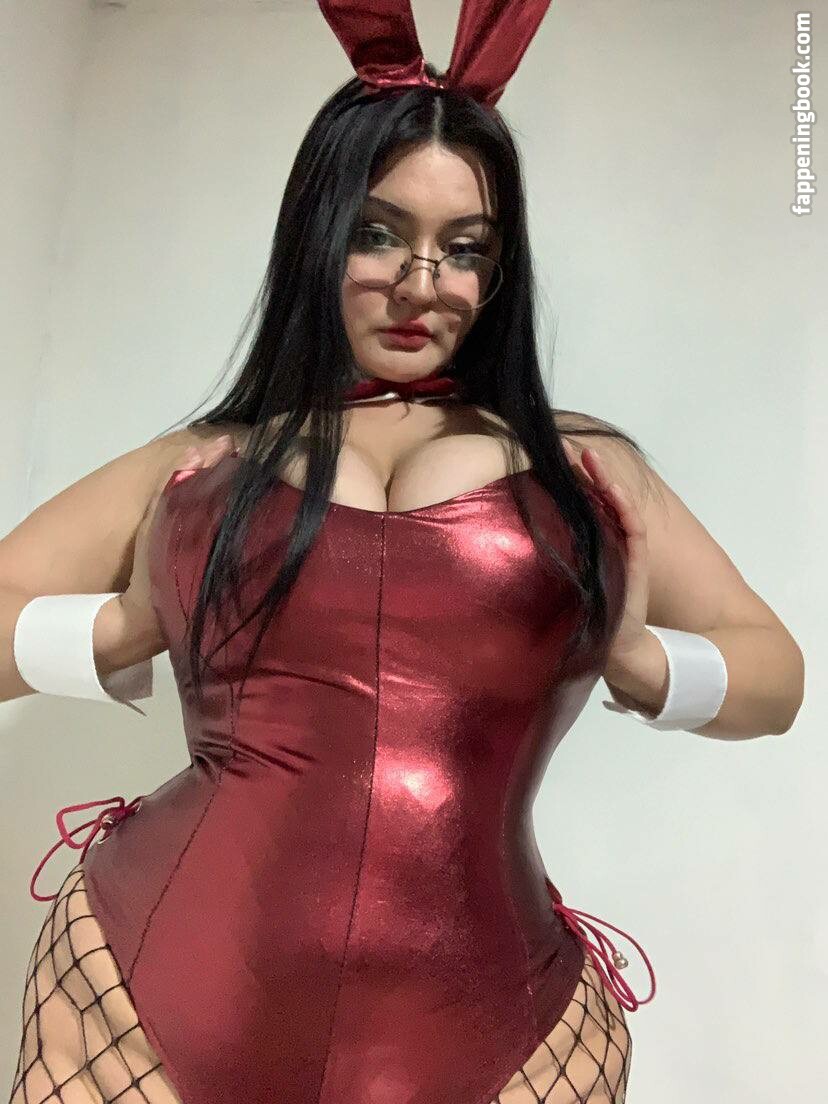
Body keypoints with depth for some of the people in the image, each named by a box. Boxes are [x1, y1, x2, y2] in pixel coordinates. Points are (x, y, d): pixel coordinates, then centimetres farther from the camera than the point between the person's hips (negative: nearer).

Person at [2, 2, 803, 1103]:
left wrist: (635, 661, -5)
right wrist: (134, 624, -6)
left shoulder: (586, 466, 7)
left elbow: (777, 675, 13)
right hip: (150, 1007, 1)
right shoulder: (192, 467, 6)